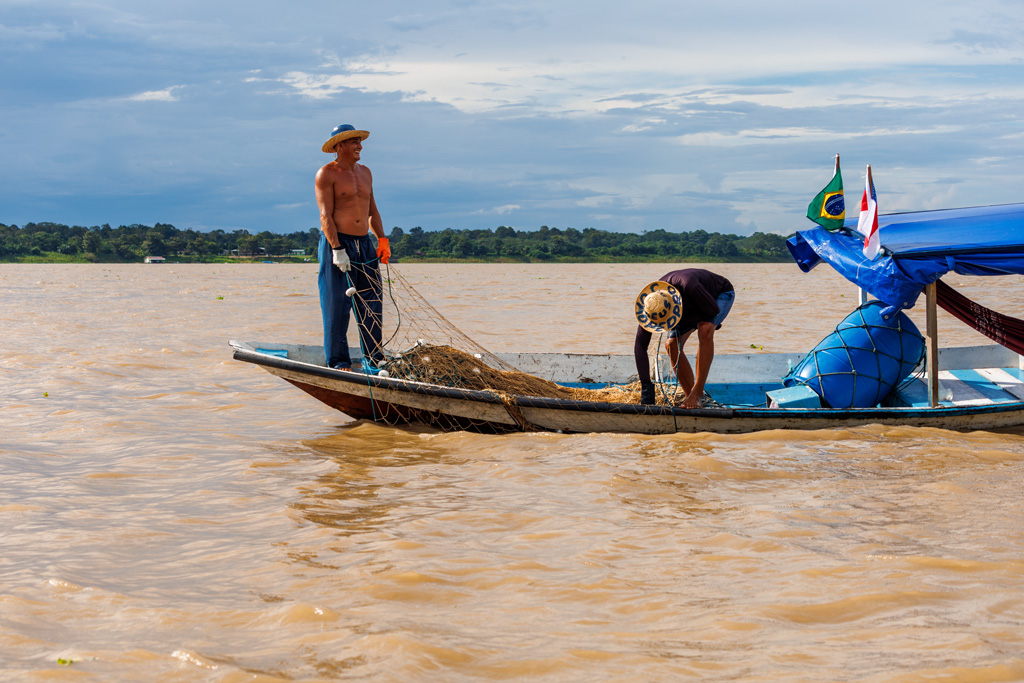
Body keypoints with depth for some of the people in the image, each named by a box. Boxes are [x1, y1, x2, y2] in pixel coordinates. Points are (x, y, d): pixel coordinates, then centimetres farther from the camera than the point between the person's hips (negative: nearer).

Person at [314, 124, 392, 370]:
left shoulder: (365, 172, 16)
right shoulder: (326, 174, -5)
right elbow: (325, 215, -12)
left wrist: (382, 239, 8)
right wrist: (337, 249, -20)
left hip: (364, 245, 7)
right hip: (336, 243, -6)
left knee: (371, 303, 5)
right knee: (337, 306, -5)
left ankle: (374, 358, 11)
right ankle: (338, 361, 0)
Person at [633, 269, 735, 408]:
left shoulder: (688, 286, -47)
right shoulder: (650, 301, -28)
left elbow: (713, 309, -30)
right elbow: (640, 345, -23)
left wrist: (678, 319, -30)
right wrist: (646, 385, -27)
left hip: (721, 294, -5)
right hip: (692, 306, 5)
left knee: (705, 330, -34)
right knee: (672, 345, -13)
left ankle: (697, 392, -28)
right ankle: (690, 395, -1)